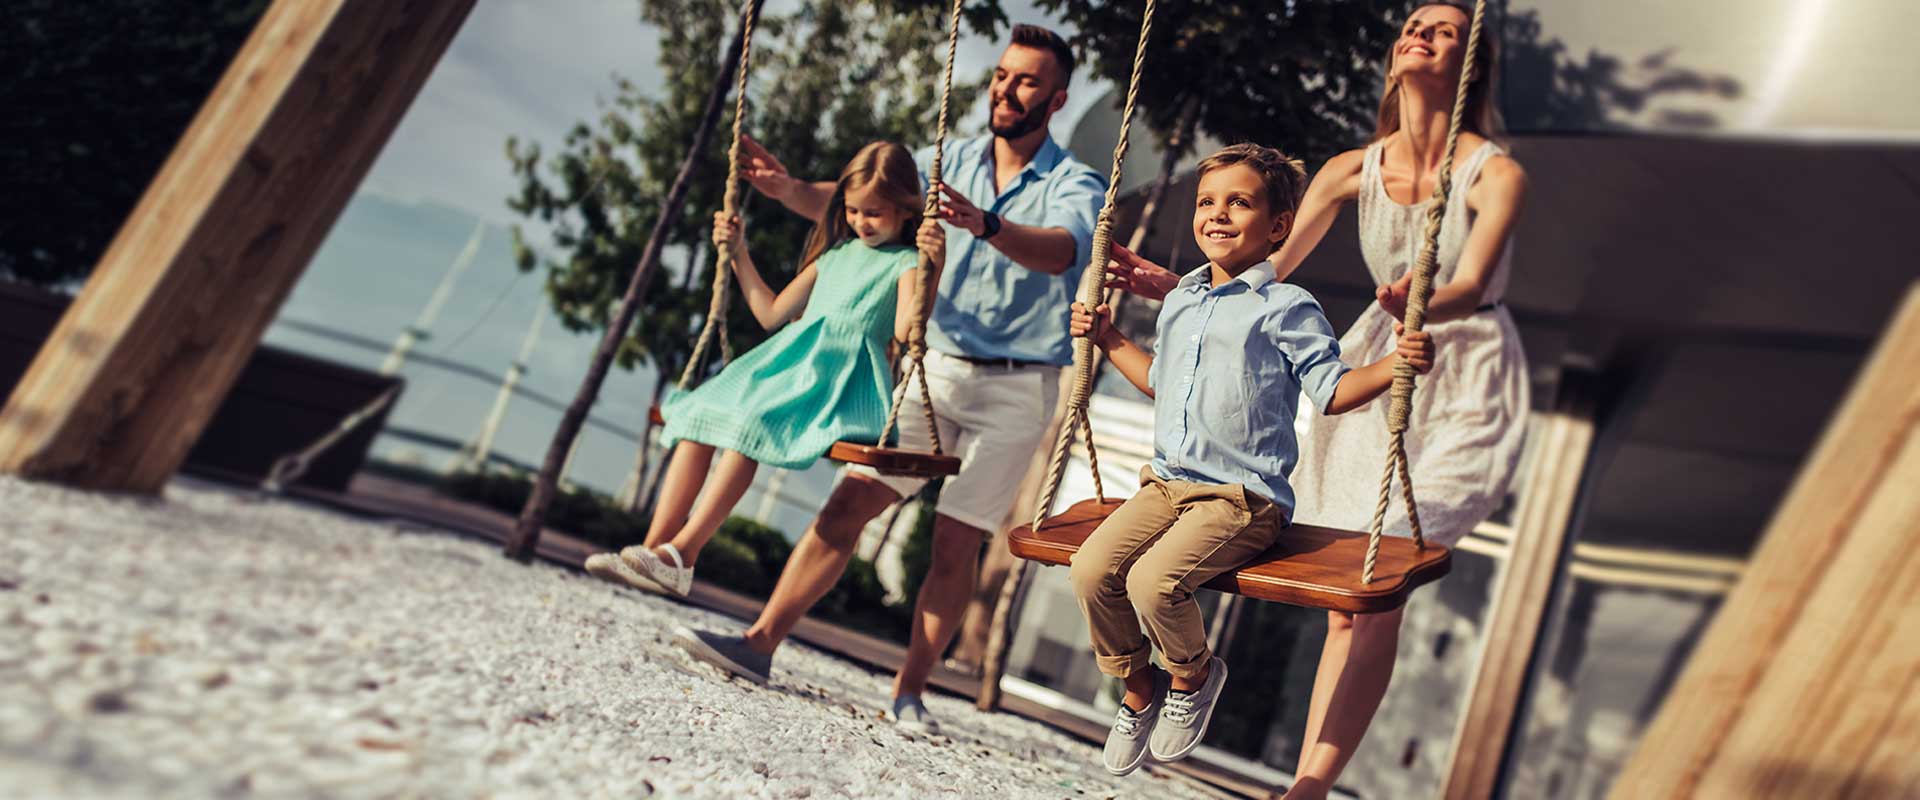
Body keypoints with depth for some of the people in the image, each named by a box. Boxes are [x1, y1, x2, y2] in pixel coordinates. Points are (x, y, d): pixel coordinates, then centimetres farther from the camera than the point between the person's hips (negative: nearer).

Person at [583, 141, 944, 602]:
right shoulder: (835, 253, 24)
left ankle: (680, 554, -31)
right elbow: (772, 314, 29)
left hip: (843, 376, -7)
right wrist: (739, 253, 27)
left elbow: (905, 331, -15)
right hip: (788, 359, 7)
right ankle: (654, 548, -18)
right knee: (700, 418, -16)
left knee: (752, 425, -31)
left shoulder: (905, 262, 4)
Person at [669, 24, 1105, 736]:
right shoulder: (950, 162, 8)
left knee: (956, 543, -3)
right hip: (934, 362, 3)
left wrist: (985, 223, -46)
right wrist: (789, 188, -20)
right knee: (853, 498, -6)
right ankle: (762, 641, -1)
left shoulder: (1075, 185, -4)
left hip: (1016, 387, -3)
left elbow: (1061, 250, -27)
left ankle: (910, 691, 7)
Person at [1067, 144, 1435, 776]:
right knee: (1091, 570, -12)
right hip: (1167, 483, 7)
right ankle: (1137, 689, 13)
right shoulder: (1179, 302, 17)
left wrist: (1394, 364, -23)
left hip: (1244, 499, -7)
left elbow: (1331, 390, -7)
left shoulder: (1286, 309, -5)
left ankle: (1193, 676, 9)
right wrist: (1108, 339, 30)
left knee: (1153, 581, -26)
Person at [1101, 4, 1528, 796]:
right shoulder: (1355, 170, 0)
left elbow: (1471, 284, -25)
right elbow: (1266, 271, -1)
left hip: (1465, 383, -4)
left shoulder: (1496, 175, -11)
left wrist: (1424, 304, -47)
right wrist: (1177, 287, -15)